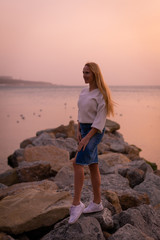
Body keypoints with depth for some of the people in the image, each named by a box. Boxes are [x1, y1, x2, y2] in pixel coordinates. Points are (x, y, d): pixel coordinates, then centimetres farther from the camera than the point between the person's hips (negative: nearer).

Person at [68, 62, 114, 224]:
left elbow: (100, 119, -17)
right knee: (92, 167, 11)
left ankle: (76, 204, -14)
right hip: (85, 130, 8)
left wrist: (87, 137, -22)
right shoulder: (84, 92, 12)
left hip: (95, 132, -8)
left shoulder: (101, 94, -13)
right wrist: (78, 132, 3)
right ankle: (97, 203, 20)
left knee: (77, 163, -20)